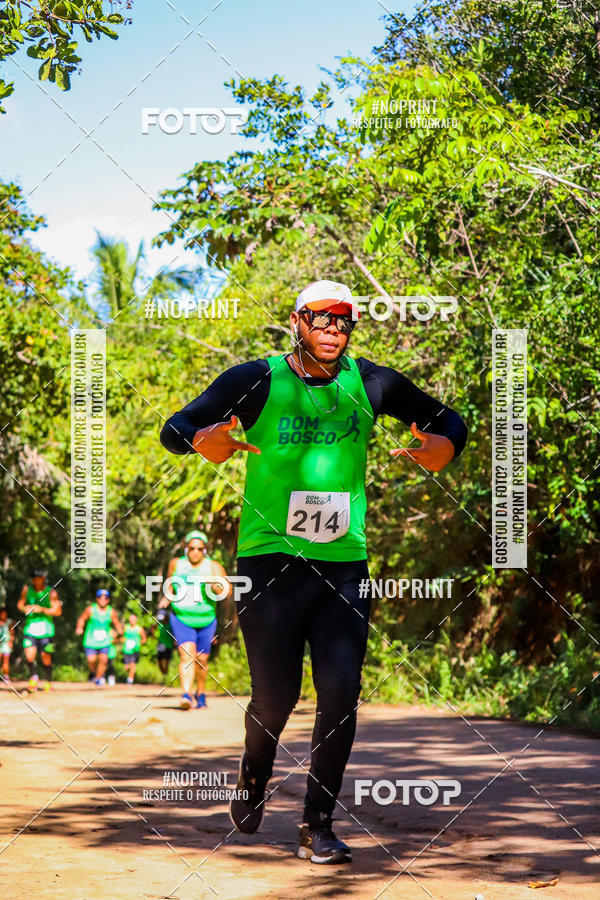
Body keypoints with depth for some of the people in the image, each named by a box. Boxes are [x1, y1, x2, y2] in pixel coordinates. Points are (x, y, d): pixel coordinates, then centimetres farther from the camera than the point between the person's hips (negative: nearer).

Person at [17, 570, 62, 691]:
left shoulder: (51, 592, -3)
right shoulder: (27, 589, 6)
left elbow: (58, 611, -8)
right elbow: (20, 604, 18)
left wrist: (42, 609, -19)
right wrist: (24, 608, -5)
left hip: (46, 630, -2)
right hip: (30, 628, 2)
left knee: (46, 657, 3)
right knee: (29, 656, -13)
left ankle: (48, 681, 24)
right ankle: (33, 677, 13)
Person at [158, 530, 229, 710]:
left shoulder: (213, 567, -4)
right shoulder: (176, 564, 3)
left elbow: (227, 591, -13)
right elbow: (170, 580, 25)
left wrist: (214, 585, -31)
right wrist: (167, 596, 10)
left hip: (206, 621, 1)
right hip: (181, 619, -1)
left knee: (201, 660, 9)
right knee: (187, 655, -20)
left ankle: (200, 693, 33)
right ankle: (186, 695, -30)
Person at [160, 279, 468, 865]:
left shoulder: (369, 383, 5)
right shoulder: (256, 382, -3)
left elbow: (450, 422, 15)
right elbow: (174, 428, -3)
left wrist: (443, 448, -9)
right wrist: (203, 440, -27)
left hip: (346, 564, 2)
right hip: (270, 557, -2)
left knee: (341, 691, -8)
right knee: (276, 694, -3)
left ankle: (318, 825, 3)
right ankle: (254, 777, 30)